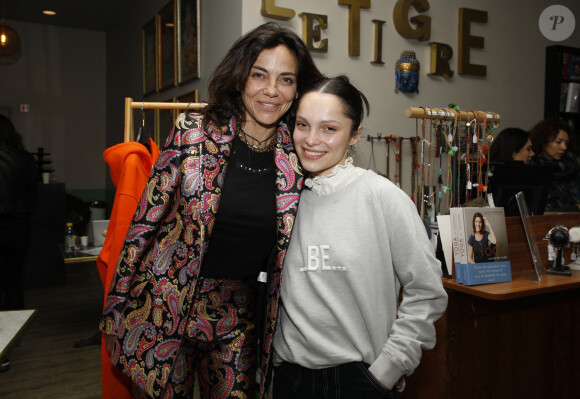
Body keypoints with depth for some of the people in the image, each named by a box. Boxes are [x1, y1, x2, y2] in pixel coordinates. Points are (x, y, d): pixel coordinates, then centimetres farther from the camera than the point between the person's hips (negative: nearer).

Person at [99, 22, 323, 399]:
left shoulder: (297, 158, -3)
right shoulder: (194, 132, -9)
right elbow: (147, 219, -4)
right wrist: (117, 304, -1)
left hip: (238, 320, 2)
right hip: (167, 309, -1)